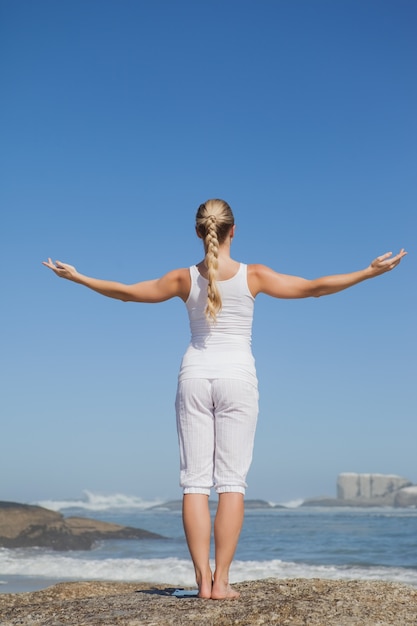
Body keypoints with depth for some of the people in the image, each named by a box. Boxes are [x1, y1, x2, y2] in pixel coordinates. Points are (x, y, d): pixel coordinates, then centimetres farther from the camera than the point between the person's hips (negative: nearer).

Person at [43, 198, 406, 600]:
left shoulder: (185, 278, 1)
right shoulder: (252, 276, -3)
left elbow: (125, 292, 10)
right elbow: (313, 288, -2)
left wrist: (77, 277, 23)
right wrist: (370, 272, 5)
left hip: (195, 375, 2)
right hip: (237, 376, -1)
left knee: (195, 481, 3)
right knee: (231, 482, 1)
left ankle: (203, 579, -1)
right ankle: (221, 581, -2)